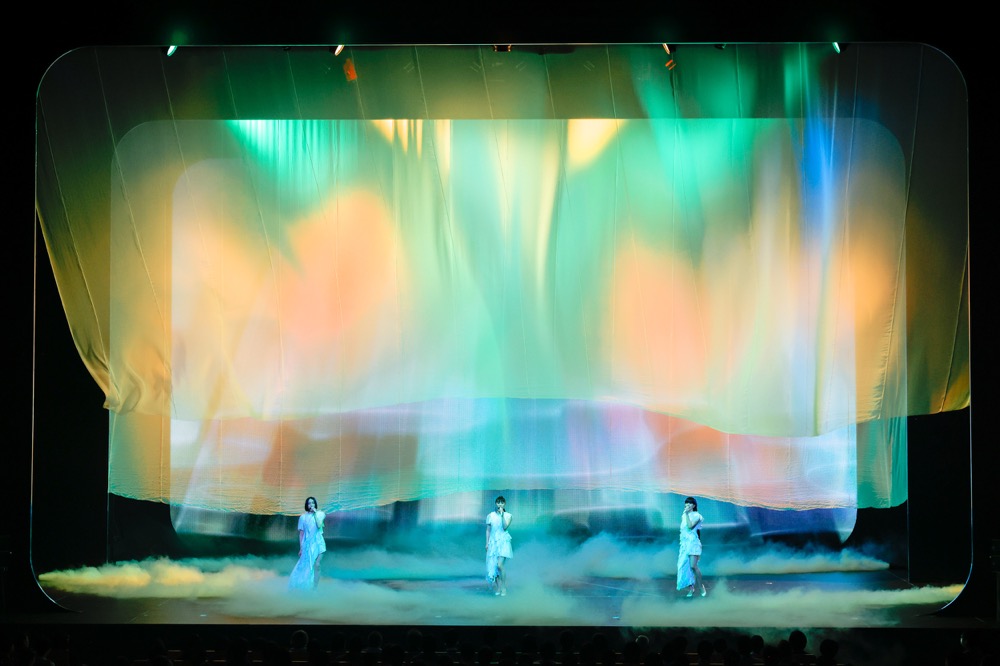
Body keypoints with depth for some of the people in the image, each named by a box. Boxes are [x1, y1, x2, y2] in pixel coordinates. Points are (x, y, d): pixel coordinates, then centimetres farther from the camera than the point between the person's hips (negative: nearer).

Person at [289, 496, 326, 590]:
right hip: (307, 543, 0)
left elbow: (319, 525, -14)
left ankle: (314, 588, -5)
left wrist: (315, 513, -9)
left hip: (318, 543, 0)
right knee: (306, 566, 2)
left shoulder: (320, 514, 4)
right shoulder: (303, 517, 4)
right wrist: (301, 548, 2)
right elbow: (301, 533, 5)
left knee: (316, 565, -8)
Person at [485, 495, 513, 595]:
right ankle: (497, 588, 12)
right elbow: (488, 530, 10)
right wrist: (487, 543, 4)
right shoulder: (490, 516, 6)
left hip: (503, 542, -3)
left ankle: (504, 587, -7)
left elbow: (505, 527, -14)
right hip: (493, 542, 3)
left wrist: (502, 514, -15)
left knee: (500, 565, -17)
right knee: (493, 565, 1)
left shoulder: (508, 516, 1)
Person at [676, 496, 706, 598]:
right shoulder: (683, 516, 14)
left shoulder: (696, 516, -4)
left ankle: (701, 586, -2)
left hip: (693, 542, -6)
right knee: (685, 565, 2)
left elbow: (690, 526, -20)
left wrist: (686, 513, -15)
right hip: (684, 543, 6)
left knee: (693, 566, -16)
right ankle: (690, 588, 11)